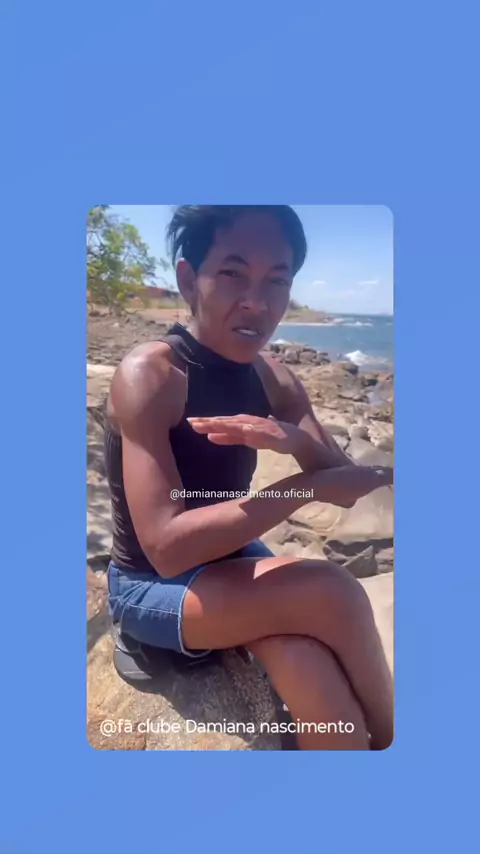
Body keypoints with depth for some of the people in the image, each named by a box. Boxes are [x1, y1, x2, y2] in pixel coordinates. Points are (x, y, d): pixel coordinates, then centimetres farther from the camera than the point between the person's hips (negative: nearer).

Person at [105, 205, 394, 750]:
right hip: (150, 587, -4)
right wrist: (306, 488, -29)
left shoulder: (275, 381, -2)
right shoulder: (149, 375, -22)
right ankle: (389, 736, 4)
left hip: (231, 562, 5)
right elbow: (167, 548, -29)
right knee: (330, 593, -24)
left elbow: (340, 480, -3)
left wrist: (295, 441, -24)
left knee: (330, 710, -21)